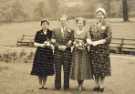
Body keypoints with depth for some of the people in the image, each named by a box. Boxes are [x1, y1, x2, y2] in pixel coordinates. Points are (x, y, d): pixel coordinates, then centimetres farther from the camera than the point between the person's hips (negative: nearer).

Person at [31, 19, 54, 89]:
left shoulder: (51, 33, 5)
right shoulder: (38, 33, 4)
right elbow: (35, 43, 3)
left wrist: (50, 45, -11)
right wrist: (41, 45, -13)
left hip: (48, 53, 1)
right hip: (40, 53, -1)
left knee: (46, 70, 2)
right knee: (39, 70, -2)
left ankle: (44, 85, 14)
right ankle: (40, 85, 10)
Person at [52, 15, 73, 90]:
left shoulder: (70, 31, 6)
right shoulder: (55, 30, 11)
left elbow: (71, 42, 1)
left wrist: (65, 46, -13)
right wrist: (58, 46, -11)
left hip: (67, 51, -1)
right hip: (58, 52, 1)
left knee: (66, 70, -1)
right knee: (57, 70, 1)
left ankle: (66, 86, 5)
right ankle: (57, 86, 7)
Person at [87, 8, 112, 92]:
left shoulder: (107, 26, -2)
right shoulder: (93, 27, 11)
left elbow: (109, 38, -10)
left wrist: (97, 42, -16)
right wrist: (90, 41, -7)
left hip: (103, 49, -4)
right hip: (94, 49, 4)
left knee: (102, 67, -1)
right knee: (95, 67, 5)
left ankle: (101, 85, 9)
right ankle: (97, 85, 15)